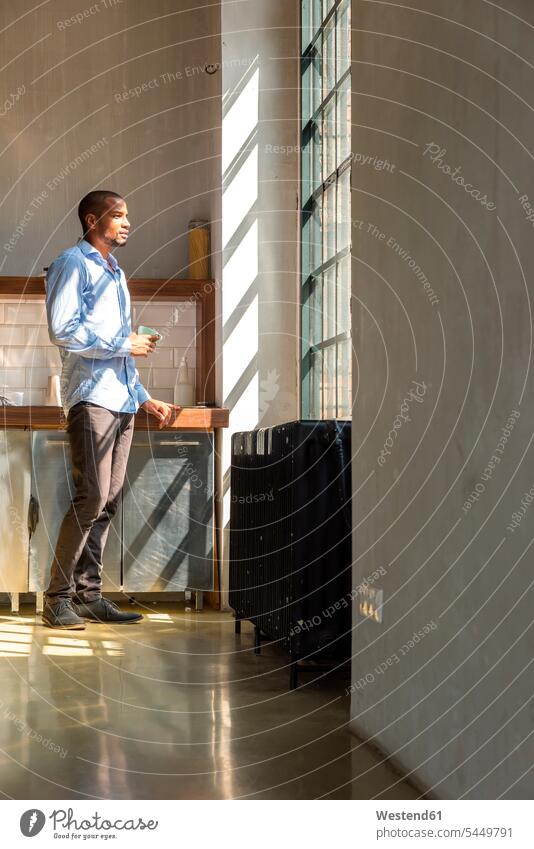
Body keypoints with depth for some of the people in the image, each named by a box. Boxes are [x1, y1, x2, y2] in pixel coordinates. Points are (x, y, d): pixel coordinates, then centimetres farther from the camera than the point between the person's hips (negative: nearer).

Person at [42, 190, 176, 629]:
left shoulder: (115, 272, 25)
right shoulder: (73, 263, -1)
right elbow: (63, 330, -14)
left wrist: (146, 399, 20)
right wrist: (124, 344, -9)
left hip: (122, 400, 8)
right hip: (91, 397, -8)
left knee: (109, 501, 5)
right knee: (92, 497, -14)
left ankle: (88, 595, 9)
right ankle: (58, 597, -7)